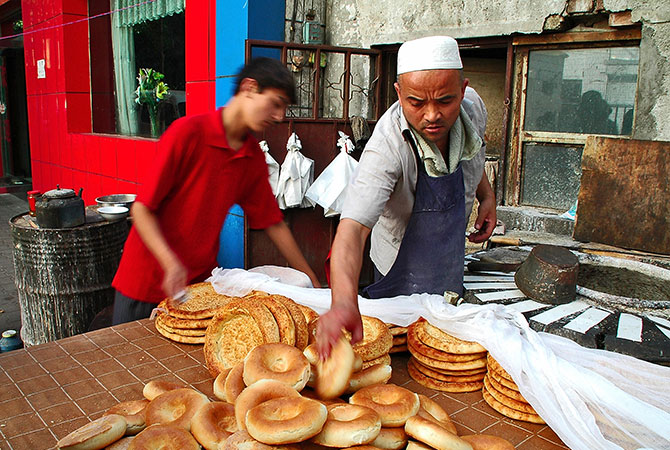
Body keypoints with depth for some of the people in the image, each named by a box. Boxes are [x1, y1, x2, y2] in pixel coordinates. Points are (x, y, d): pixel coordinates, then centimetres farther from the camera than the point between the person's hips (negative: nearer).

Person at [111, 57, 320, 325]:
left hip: (201, 281, 5)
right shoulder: (187, 132, -16)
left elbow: (273, 223, 8)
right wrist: (171, 264, -28)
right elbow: (142, 208, -15)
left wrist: (313, 283, 9)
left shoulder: (255, 158, 2)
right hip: (148, 279, -4)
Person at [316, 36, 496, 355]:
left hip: (451, 266, 6)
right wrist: (344, 301, -65)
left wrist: (487, 196, -1)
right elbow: (353, 226, -50)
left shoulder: (471, 106, -18)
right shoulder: (388, 146, -37)